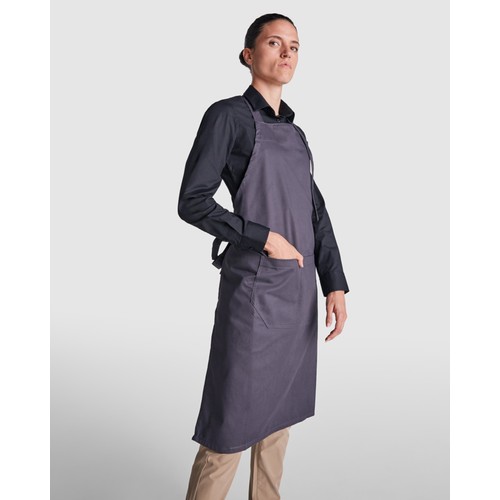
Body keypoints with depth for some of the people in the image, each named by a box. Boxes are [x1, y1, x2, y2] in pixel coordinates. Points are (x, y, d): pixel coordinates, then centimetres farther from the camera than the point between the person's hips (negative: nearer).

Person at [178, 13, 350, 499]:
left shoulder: (294, 133, 15)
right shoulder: (228, 115, -5)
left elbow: (317, 213, 12)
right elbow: (192, 202, -12)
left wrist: (335, 285, 3)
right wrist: (265, 238, -16)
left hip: (299, 289, 7)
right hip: (254, 287, -7)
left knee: (280, 408, 15)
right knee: (234, 417, 0)